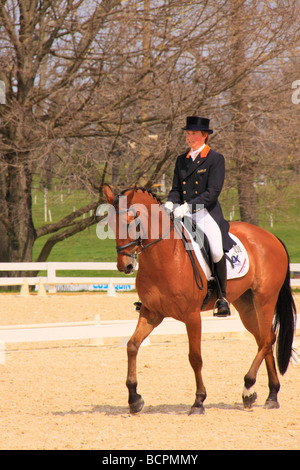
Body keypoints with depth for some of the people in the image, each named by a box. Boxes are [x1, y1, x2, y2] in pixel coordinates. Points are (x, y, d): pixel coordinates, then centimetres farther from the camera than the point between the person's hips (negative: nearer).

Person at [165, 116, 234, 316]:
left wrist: (188, 206, -22)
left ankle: (222, 298, -10)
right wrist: (170, 203, -6)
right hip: (183, 214, 6)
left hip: (207, 214, -6)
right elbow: (176, 189, 17)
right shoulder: (182, 160, 16)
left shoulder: (216, 159, -2)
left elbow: (213, 192, -11)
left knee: (216, 251, -25)